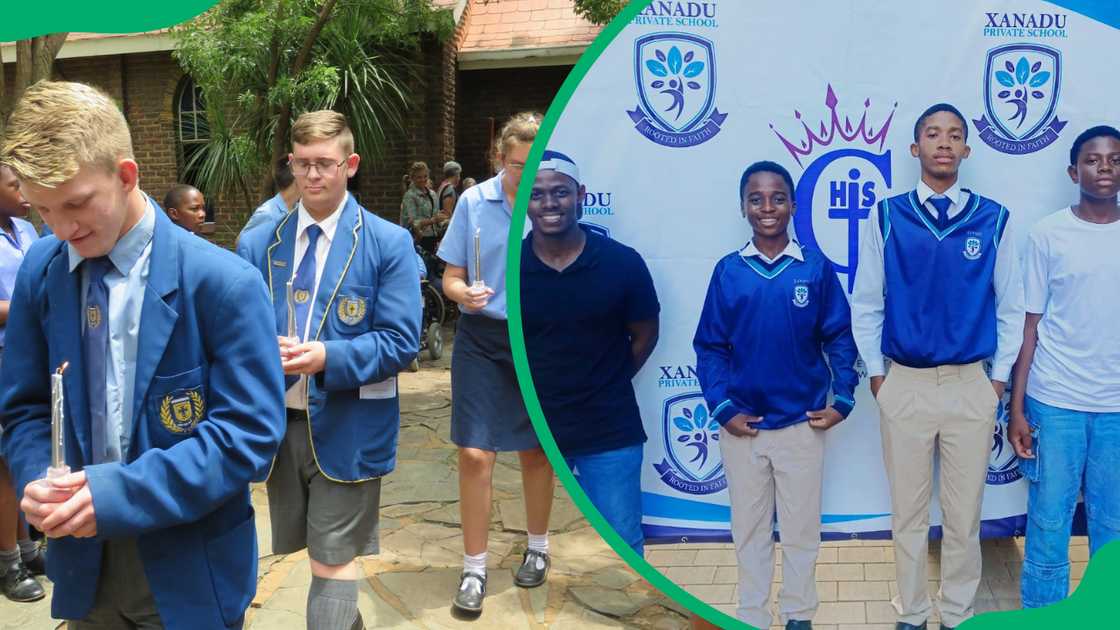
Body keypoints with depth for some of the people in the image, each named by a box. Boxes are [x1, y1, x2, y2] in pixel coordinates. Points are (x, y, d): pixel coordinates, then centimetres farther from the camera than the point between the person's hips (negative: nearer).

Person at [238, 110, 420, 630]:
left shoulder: (389, 244, -6)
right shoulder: (256, 244, 6)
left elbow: (400, 342, -11)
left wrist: (328, 358, -26)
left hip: (346, 426, -4)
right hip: (277, 420, 5)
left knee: (333, 561, -2)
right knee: (323, 551, 20)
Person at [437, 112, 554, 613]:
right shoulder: (473, 202, -3)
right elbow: (451, 279, 1)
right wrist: (466, 293, -20)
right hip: (482, 339, 0)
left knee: (536, 451, 13)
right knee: (474, 454, -4)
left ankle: (537, 548, 35)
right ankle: (474, 568, 12)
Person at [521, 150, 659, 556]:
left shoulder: (622, 263, -7)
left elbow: (644, 334, 6)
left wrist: (607, 384, 3)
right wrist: (528, 391, 1)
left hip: (610, 433, -1)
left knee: (622, 545, 8)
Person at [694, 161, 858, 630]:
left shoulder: (817, 269, -4)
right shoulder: (728, 271, -2)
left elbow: (839, 338, 1)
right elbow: (709, 346, -1)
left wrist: (843, 400, -7)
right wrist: (721, 408, -8)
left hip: (803, 424, -1)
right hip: (742, 426, 1)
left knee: (801, 528, 12)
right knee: (749, 528, 13)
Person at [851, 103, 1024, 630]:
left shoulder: (993, 219, 1)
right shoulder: (886, 217, -1)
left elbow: (1010, 306, 6)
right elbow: (866, 303, 3)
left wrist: (1000, 377, 3)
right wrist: (876, 373, 1)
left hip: (972, 387, 1)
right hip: (903, 386, 0)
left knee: (964, 513, 9)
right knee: (908, 511, 10)